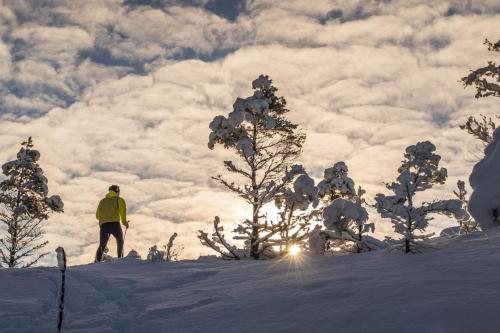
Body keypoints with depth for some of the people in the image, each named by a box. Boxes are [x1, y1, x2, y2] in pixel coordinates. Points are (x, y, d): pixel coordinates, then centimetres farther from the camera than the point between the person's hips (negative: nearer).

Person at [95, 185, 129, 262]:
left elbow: (97, 215, 19)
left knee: (102, 245, 3)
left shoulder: (102, 201, 24)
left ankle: (98, 261, -19)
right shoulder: (119, 200, 12)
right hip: (115, 224, -3)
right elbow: (122, 211, -4)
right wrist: (125, 222, 10)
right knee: (120, 241, 19)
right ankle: (120, 258, 5)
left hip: (103, 225, 3)